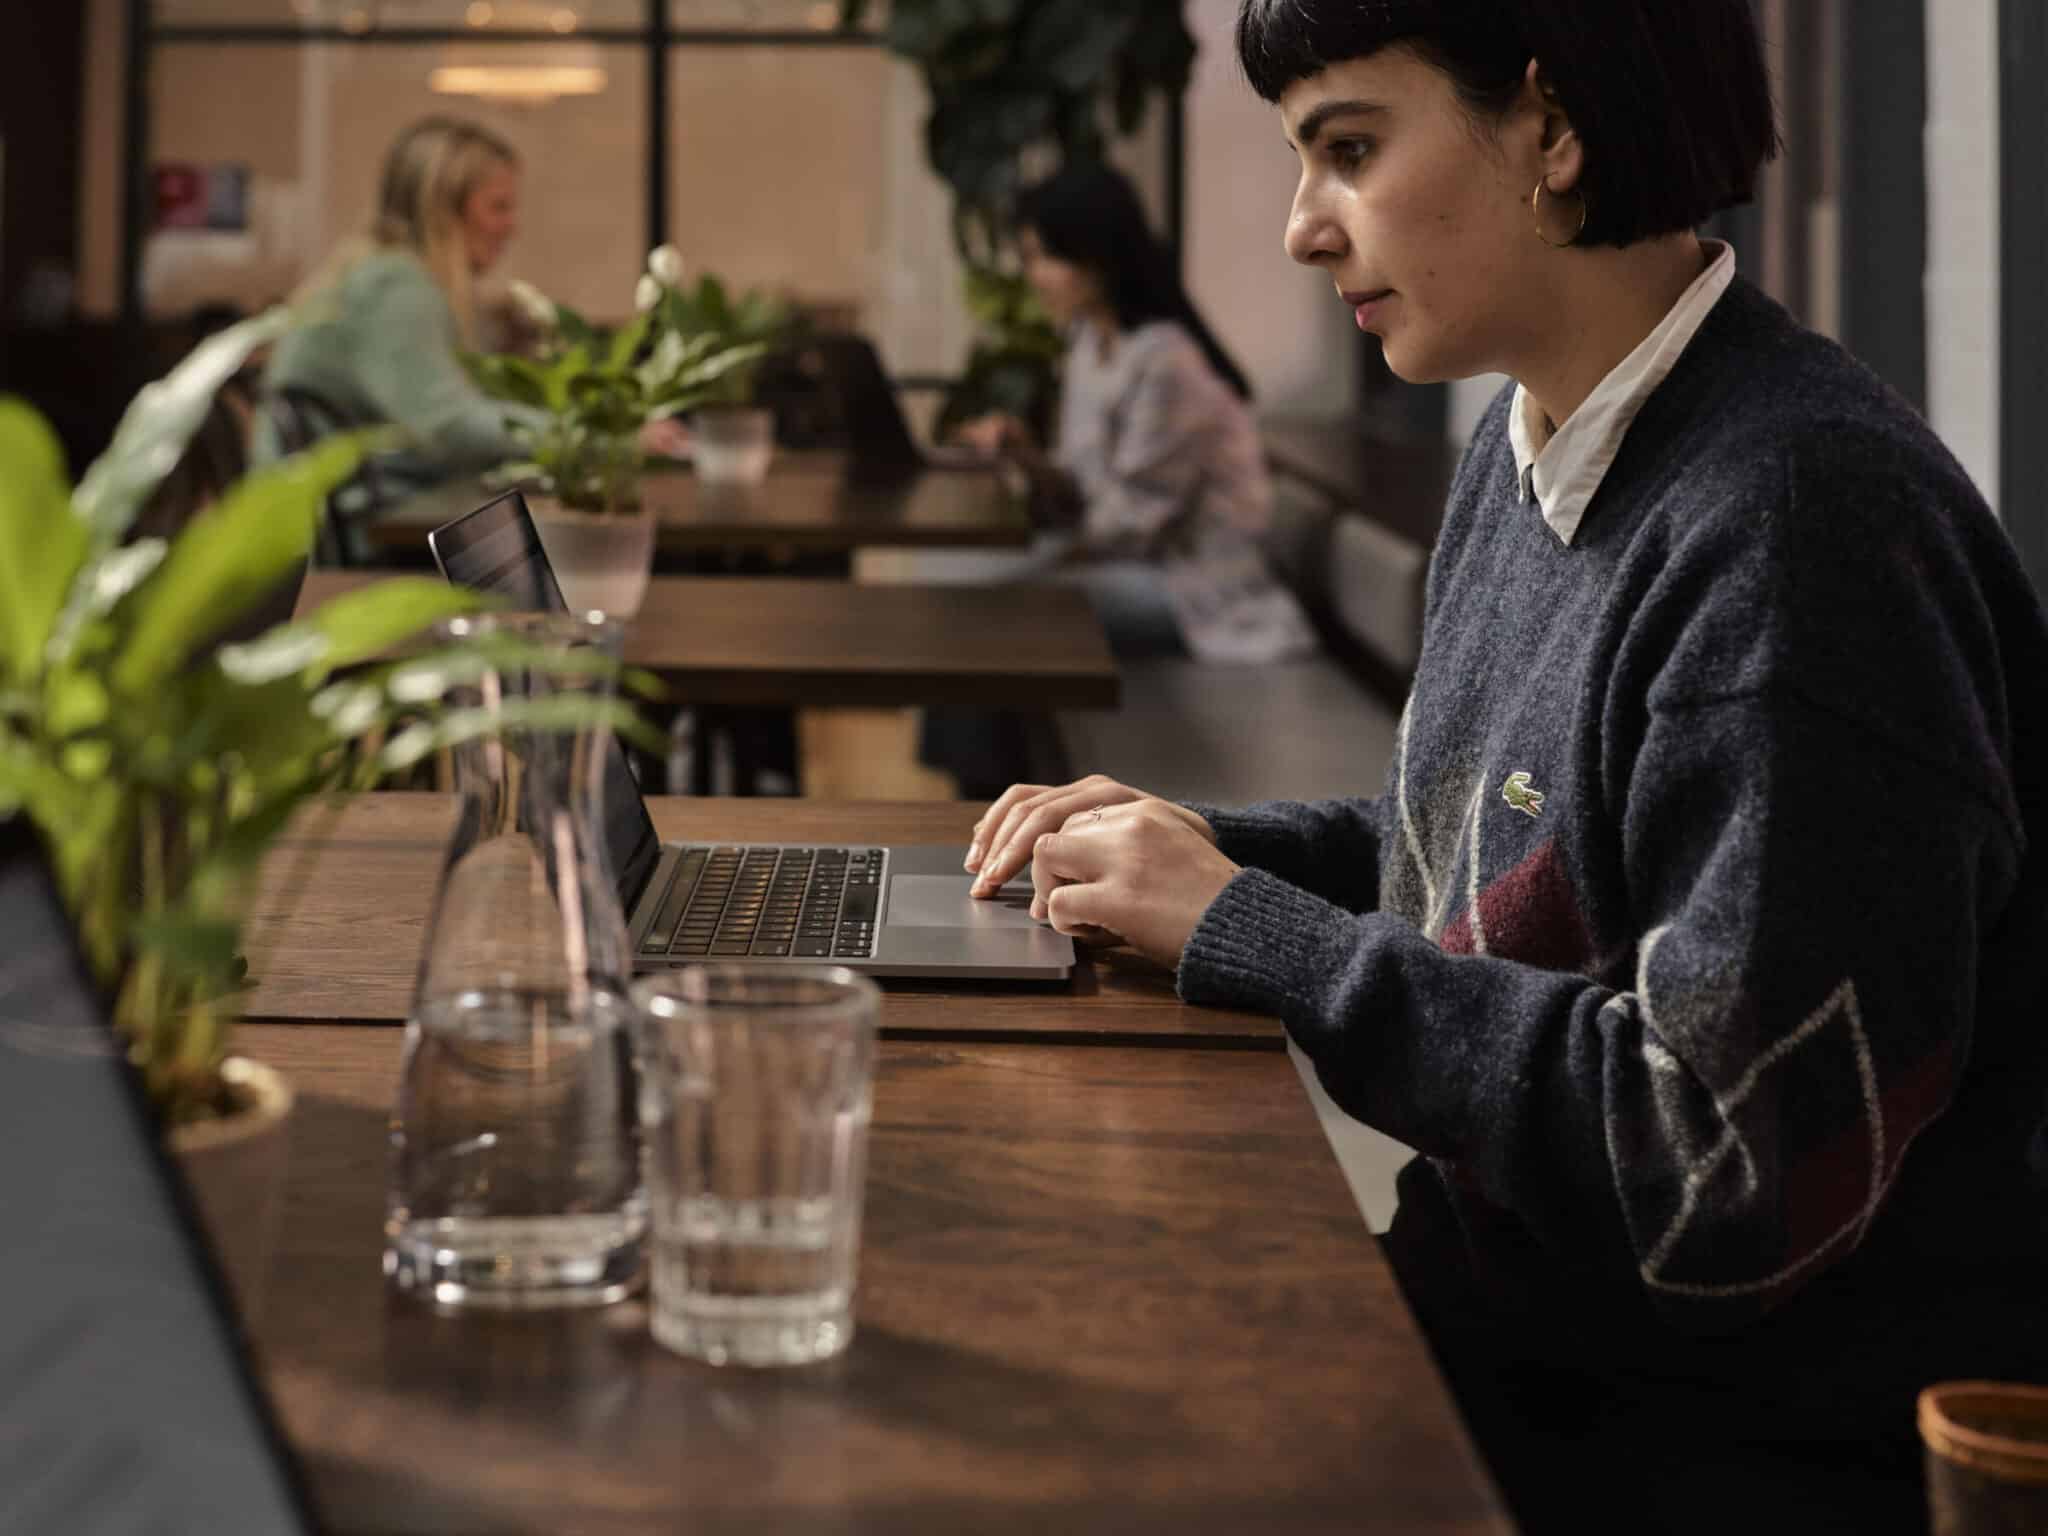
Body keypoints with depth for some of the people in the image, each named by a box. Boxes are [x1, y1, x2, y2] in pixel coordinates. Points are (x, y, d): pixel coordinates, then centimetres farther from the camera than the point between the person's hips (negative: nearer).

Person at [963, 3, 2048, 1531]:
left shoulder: (1800, 518, -23)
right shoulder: (1529, 452, 6)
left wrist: (1246, 933, -18)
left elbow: (1731, 1174, -26)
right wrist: (1214, 848, 3)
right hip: (1524, 1324, 8)